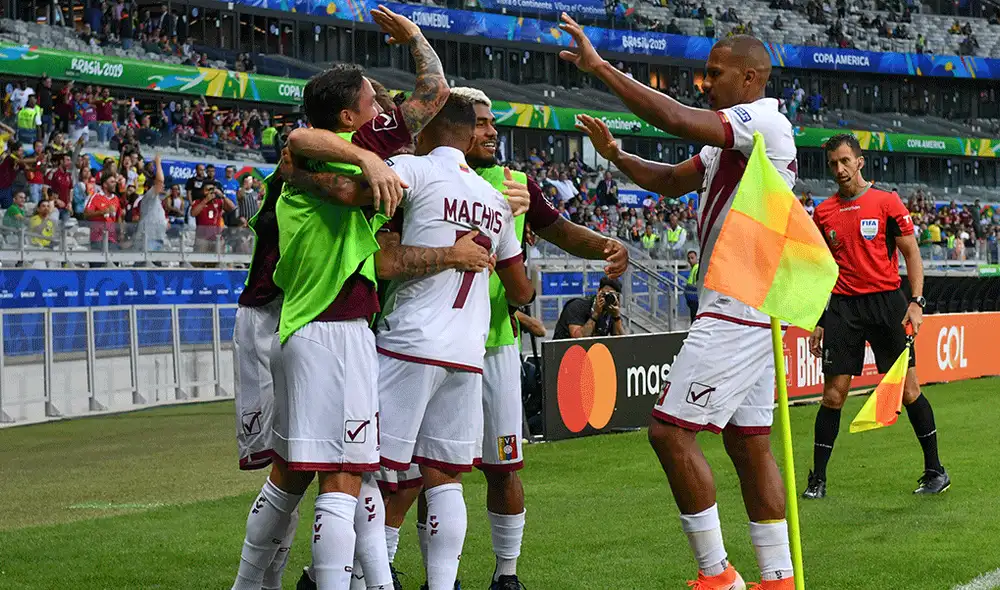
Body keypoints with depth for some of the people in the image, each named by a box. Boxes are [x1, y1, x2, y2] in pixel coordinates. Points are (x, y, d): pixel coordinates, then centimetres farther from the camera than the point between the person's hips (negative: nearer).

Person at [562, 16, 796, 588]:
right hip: (754, 310, 10)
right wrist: (616, 155, 9)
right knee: (748, 443, 11)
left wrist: (600, 67, -23)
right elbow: (672, 180, 26)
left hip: (737, 313, -10)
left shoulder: (763, 122, -13)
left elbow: (676, 119, -26)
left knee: (671, 430, -9)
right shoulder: (732, 141, 18)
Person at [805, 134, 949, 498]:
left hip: (886, 302, -2)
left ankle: (935, 470, 10)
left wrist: (916, 301, -10)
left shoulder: (887, 202, 0)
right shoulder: (823, 213, 9)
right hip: (842, 307, 2)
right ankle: (817, 479, 7)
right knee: (833, 395, -1)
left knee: (908, 389, -2)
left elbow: (911, 253, 1)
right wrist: (818, 322, 11)